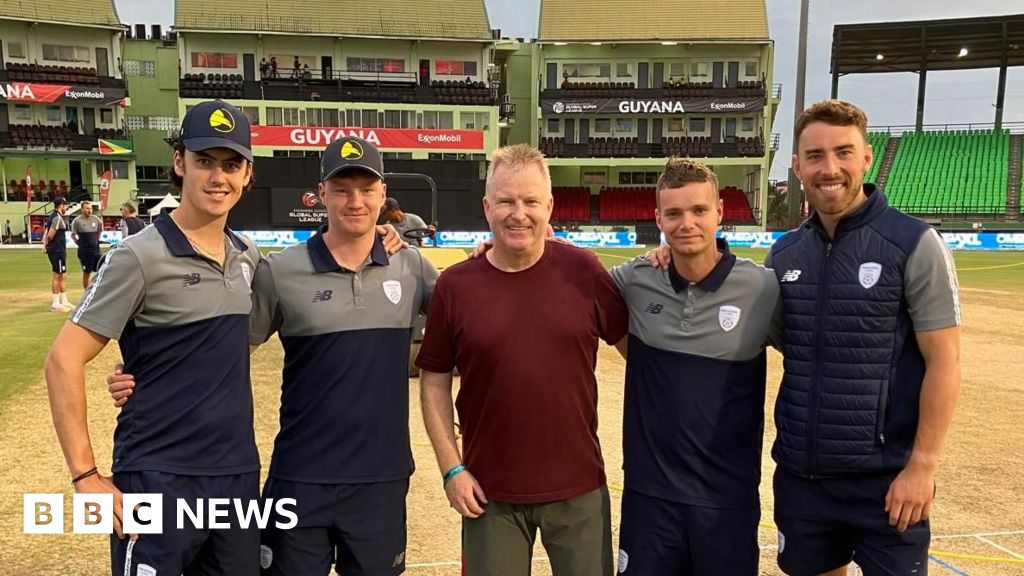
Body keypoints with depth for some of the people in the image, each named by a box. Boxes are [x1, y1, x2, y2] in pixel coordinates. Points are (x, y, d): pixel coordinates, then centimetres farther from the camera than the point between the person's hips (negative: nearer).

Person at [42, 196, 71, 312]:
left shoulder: (51, 216, 15)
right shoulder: (58, 218, -15)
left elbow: (46, 234, 11)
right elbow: (50, 235, -20)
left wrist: (45, 245, 3)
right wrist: (47, 244, -3)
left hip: (54, 250, 10)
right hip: (58, 250, -10)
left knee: (63, 276, 14)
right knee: (58, 276, -4)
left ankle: (64, 302, 21)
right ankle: (55, 304, 1)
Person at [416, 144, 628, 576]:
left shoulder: (583, 270, -6)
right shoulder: (455, 285, -6)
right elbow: (434, 381, 0)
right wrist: (452, 469, -4)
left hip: (579, 489, 0)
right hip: (489, 493, 0)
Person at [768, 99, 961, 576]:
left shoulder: (914, 244, -9)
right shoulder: (783, 253, 4)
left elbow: (944, 361, -10)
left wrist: (922, 465, -14)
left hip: (884, 477, -4)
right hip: (800, 472, 4)